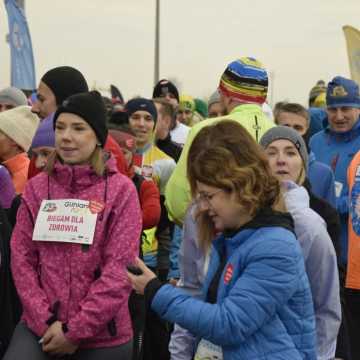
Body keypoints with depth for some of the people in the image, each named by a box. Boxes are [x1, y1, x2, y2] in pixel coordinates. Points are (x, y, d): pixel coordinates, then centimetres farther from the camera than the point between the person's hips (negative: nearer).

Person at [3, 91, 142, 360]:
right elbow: (21, 257, 2)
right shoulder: (36, 187, 5)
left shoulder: (121, 190, -5)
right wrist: (46, 321, -9)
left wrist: (75, 330, -12)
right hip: (39, 327, 2)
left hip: (102, 335, -2)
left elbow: (120, 268, -10)